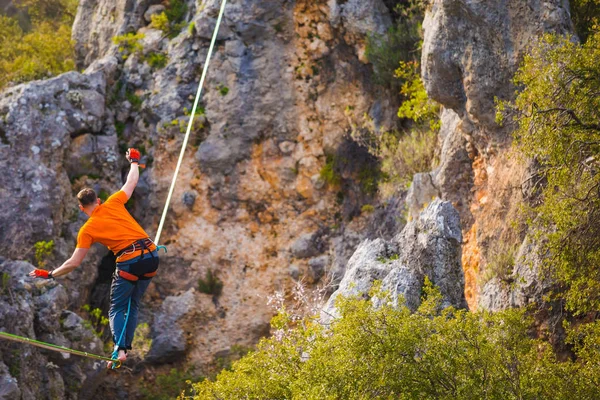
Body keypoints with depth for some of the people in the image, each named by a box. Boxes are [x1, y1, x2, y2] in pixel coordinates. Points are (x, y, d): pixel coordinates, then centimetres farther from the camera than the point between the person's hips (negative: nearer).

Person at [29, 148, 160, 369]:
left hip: (129, 262, -4)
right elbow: (131, 182, 23)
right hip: (151, 255, 4)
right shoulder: (113, 204, 9)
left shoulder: (87, 230, 4)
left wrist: (49, 275, 16)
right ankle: (125, 346, 12)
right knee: (133, 304, 18)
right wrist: (134, 162, 41)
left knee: (117, 308, 10)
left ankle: (119, 348, -9)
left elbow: (73, 263, 2)